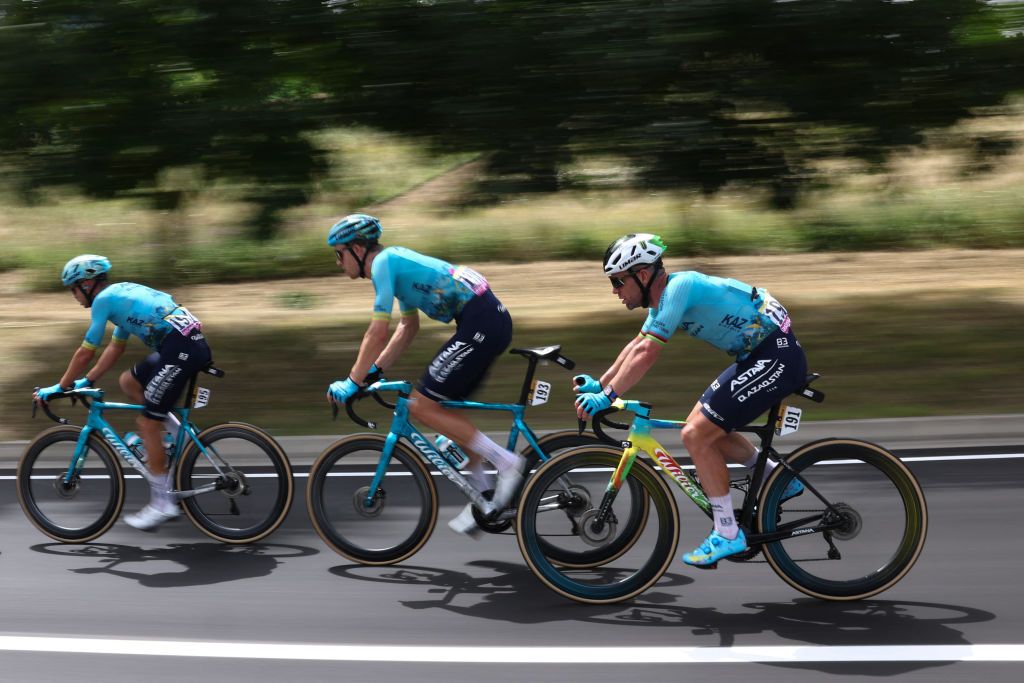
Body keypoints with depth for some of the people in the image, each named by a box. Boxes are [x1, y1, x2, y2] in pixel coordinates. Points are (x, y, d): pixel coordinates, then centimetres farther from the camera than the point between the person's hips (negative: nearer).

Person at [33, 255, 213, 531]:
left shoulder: (104, 299, -2)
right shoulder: (122, 294, 24)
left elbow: (85, 353, -1)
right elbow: (115, 347, 32)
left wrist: (60, 388, 9)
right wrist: (87, 380, 32)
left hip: (181, 350, -9)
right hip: (192, 344, 9)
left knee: (147, 424, -2)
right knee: (128, 381, 22)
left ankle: (162, 503, 4)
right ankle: (178, 436, 17)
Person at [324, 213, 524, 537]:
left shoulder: (383, 262, -8)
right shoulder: (395, 261, 21)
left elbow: (377, 332, -13)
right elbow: (408, 327, 28)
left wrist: (352, 382, -6)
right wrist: (375, 370, 25)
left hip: (481, 324, -10)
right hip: (492, 319, 10)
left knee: (422, 406, -7)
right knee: (444, 408, 16)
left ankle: (506, 461, -7)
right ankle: (483, 498, 19)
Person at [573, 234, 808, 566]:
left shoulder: (678, 287, -19)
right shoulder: (665, 294, 10)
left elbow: (646, 354, -24)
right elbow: (637, 346, 20)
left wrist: (607, 396, -20)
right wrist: (599, 385, 15)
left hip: (776, 356, -10)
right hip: (760, 355, 10)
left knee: (697, 435, -11)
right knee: (704, 427, 16)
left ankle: (728, 535, -5)